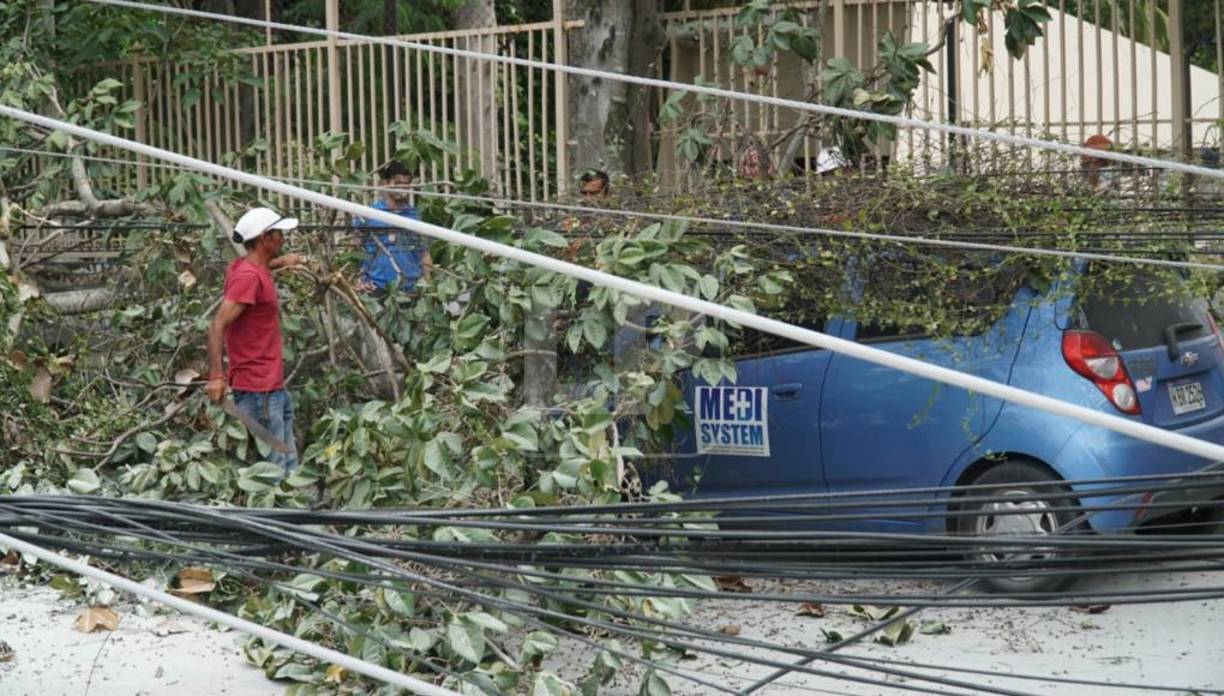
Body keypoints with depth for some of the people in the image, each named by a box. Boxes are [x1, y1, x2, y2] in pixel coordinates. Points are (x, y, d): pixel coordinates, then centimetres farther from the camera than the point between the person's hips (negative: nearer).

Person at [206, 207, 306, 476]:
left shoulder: (256, 269, 11)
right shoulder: (248, 277, -17)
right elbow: (217, 326, -25)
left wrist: (279, 261, 33)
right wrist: (216, 376, -32)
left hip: (274, 388, 10)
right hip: (258, 391, -10)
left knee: (288, 466, 14)